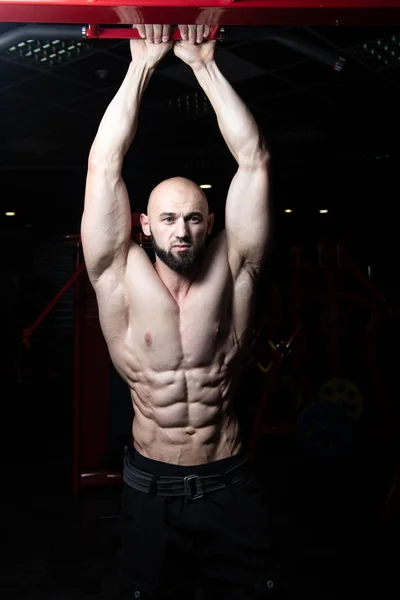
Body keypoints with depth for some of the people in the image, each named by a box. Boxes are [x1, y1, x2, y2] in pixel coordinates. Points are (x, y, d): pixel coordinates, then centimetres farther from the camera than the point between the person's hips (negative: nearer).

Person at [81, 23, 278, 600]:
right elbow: (104, 167, -11)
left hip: (231, 486, 1)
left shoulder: (231, 271, -6)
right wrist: (143, 65, -7)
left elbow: (254, 161, -9)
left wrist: (204, 64, -7)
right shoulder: (123, 280, -8)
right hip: (153, 488, 0)